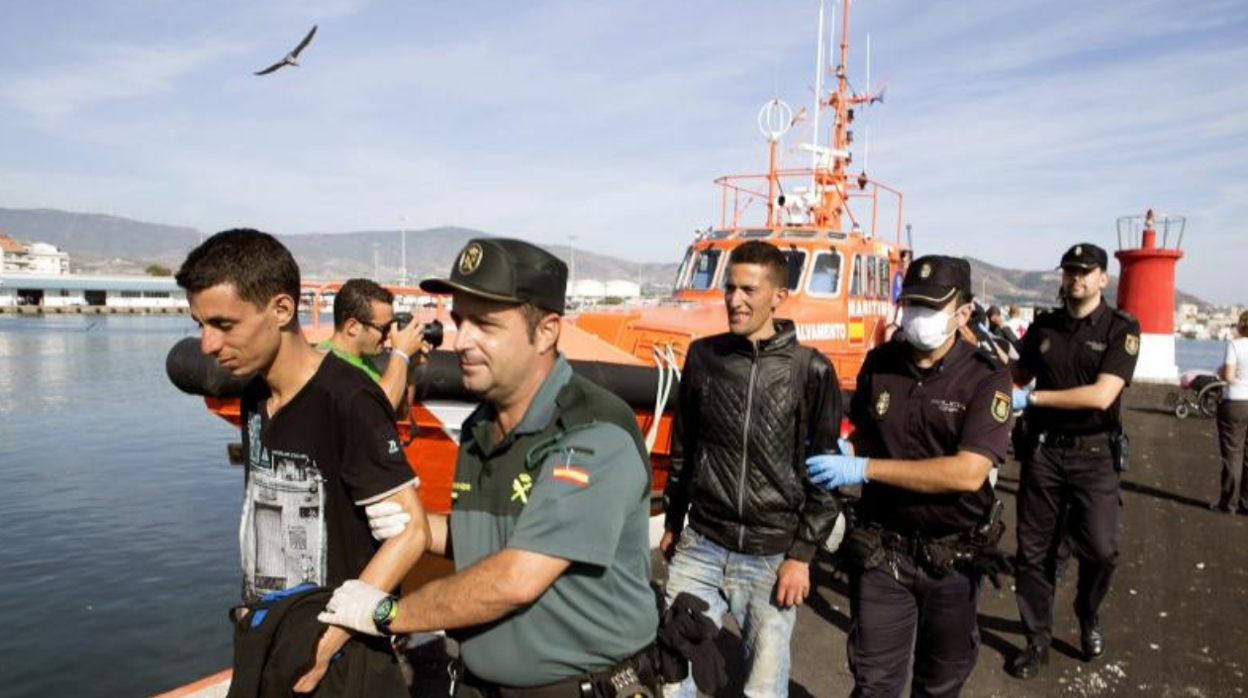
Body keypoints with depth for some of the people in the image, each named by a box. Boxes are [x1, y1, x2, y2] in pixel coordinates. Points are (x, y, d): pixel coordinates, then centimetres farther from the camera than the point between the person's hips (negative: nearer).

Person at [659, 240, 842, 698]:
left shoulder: (811, 371, -7)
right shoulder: (703, 356, 1)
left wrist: (802, 554, -6)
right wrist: (672, 523, 15)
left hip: (773, 558, -2)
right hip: (701, 547, 2)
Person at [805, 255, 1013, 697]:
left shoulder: (986, 378, -14)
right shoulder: (879, 363, -2)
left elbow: (968, 473, -24)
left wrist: (864, 468, -25)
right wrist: (845, 451, -10)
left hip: (954, 556, -1)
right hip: (882, 549, 2)